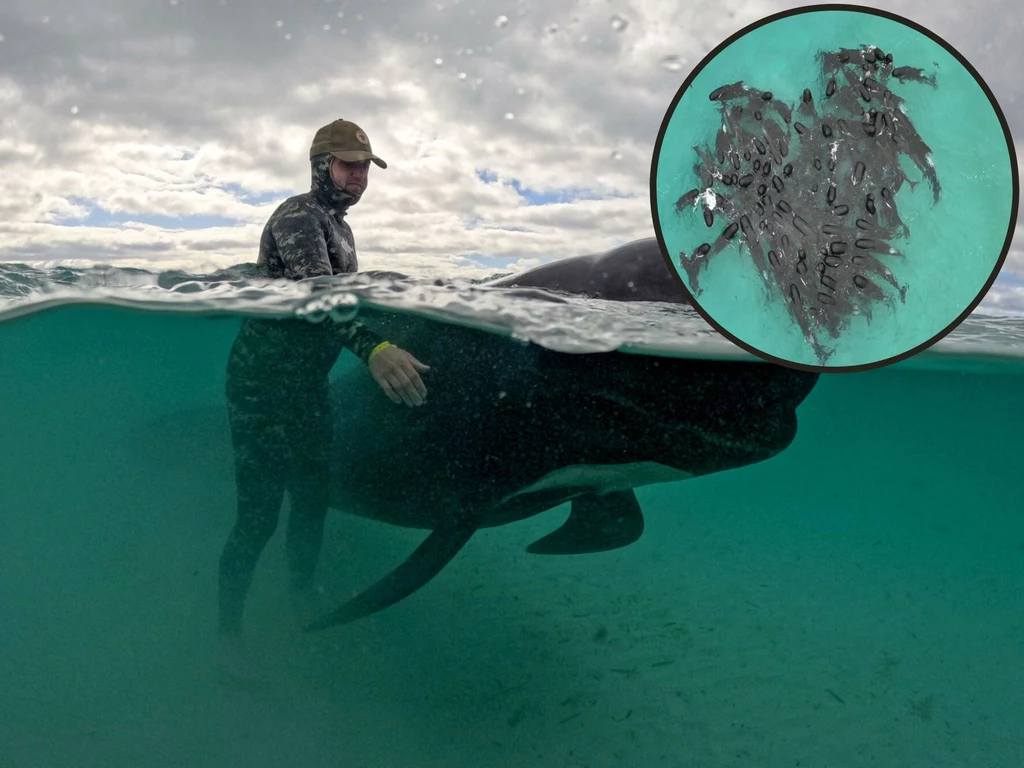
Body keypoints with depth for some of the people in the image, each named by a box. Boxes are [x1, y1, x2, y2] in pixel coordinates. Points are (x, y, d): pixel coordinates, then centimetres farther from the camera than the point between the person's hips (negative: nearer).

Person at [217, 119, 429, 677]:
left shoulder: (338, 226, 15)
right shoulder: (298, 216, -15)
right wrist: (373, 348, -48)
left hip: (308, 384, 9)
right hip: (263, 383, -9)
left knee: (313, 500, 13)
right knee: (260, 512, -6)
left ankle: (300, 605, 32)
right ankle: (228, 630, 9)